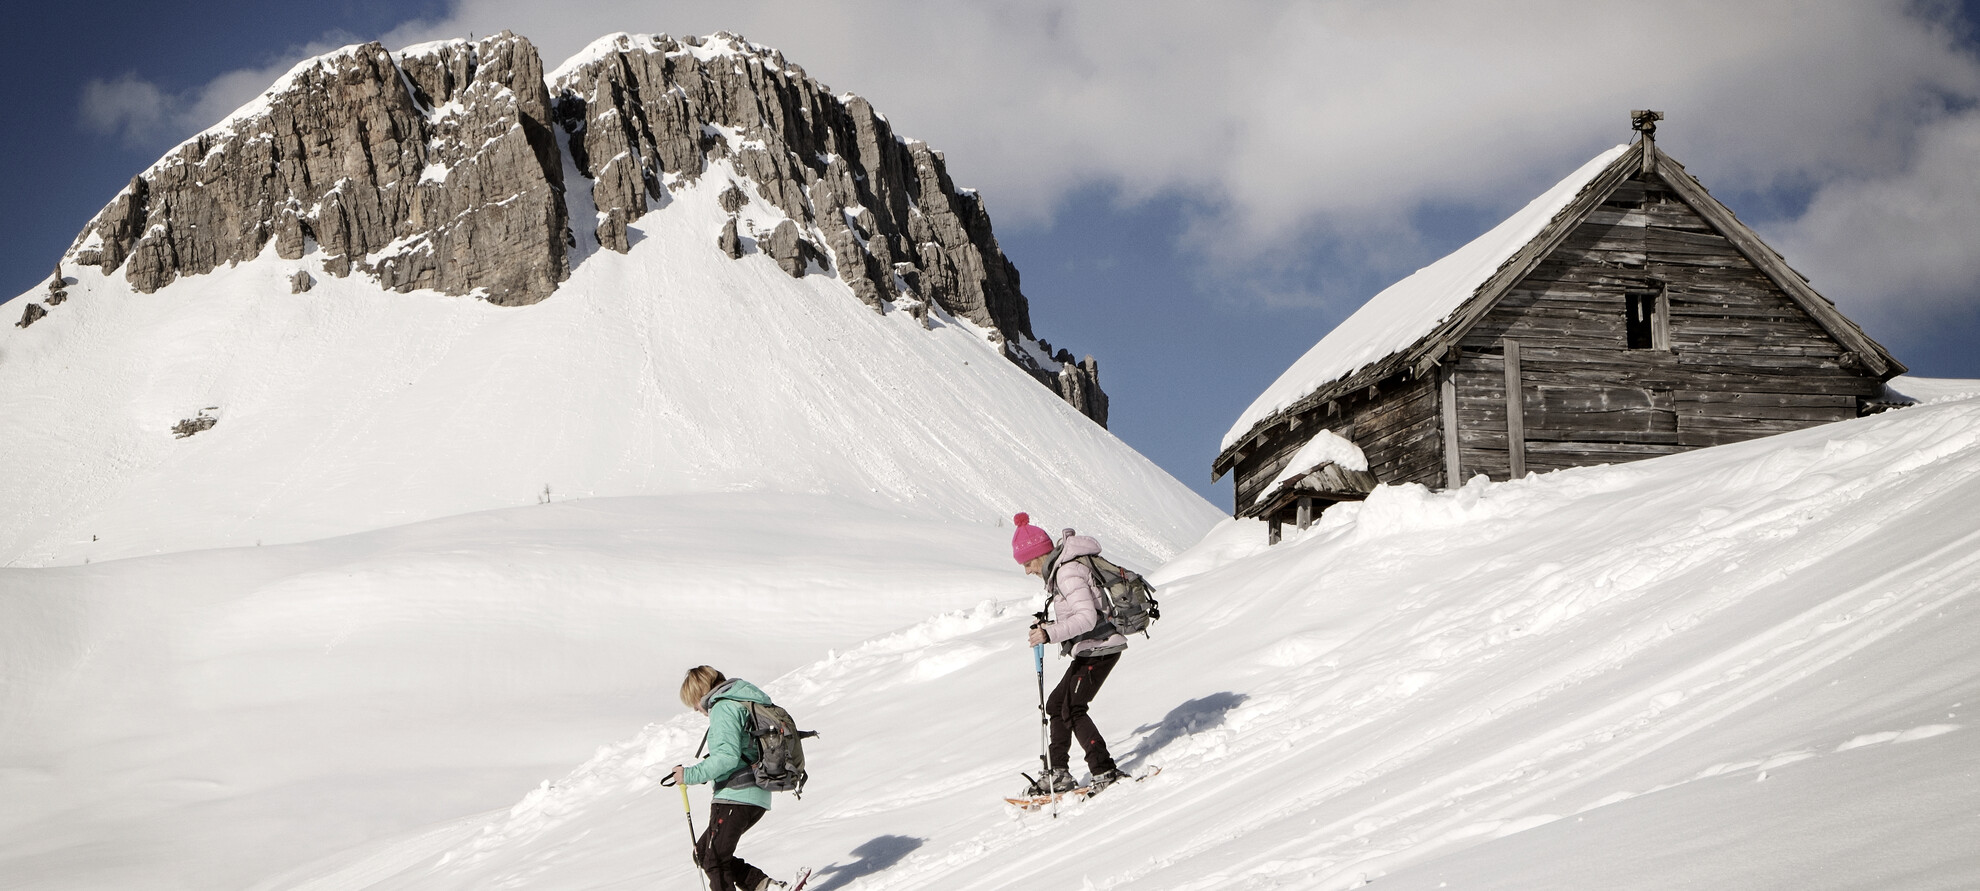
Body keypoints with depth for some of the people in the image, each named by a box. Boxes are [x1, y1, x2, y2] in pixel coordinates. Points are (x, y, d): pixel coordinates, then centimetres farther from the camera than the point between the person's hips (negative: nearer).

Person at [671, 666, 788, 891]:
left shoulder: (723, 708, -9)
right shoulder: (747, 704, 21)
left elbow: (727, 755, -21)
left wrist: (691, 775, -17)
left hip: (736, 796, -10)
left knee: (714, 861, -4)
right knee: (703, 852, 15)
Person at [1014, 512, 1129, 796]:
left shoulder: (1068, 572, -19)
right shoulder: (1060, 570, 12)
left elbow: (1087, 617, -27)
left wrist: (1051, 634, -29)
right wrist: (1048, 624, 12)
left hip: (1099, 648, -11)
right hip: (1089, 649, 11)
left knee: (1072, 709, -12)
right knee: (1056, 704, 14)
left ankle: (1105, 772, -11)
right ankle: (1058, 773, 19)